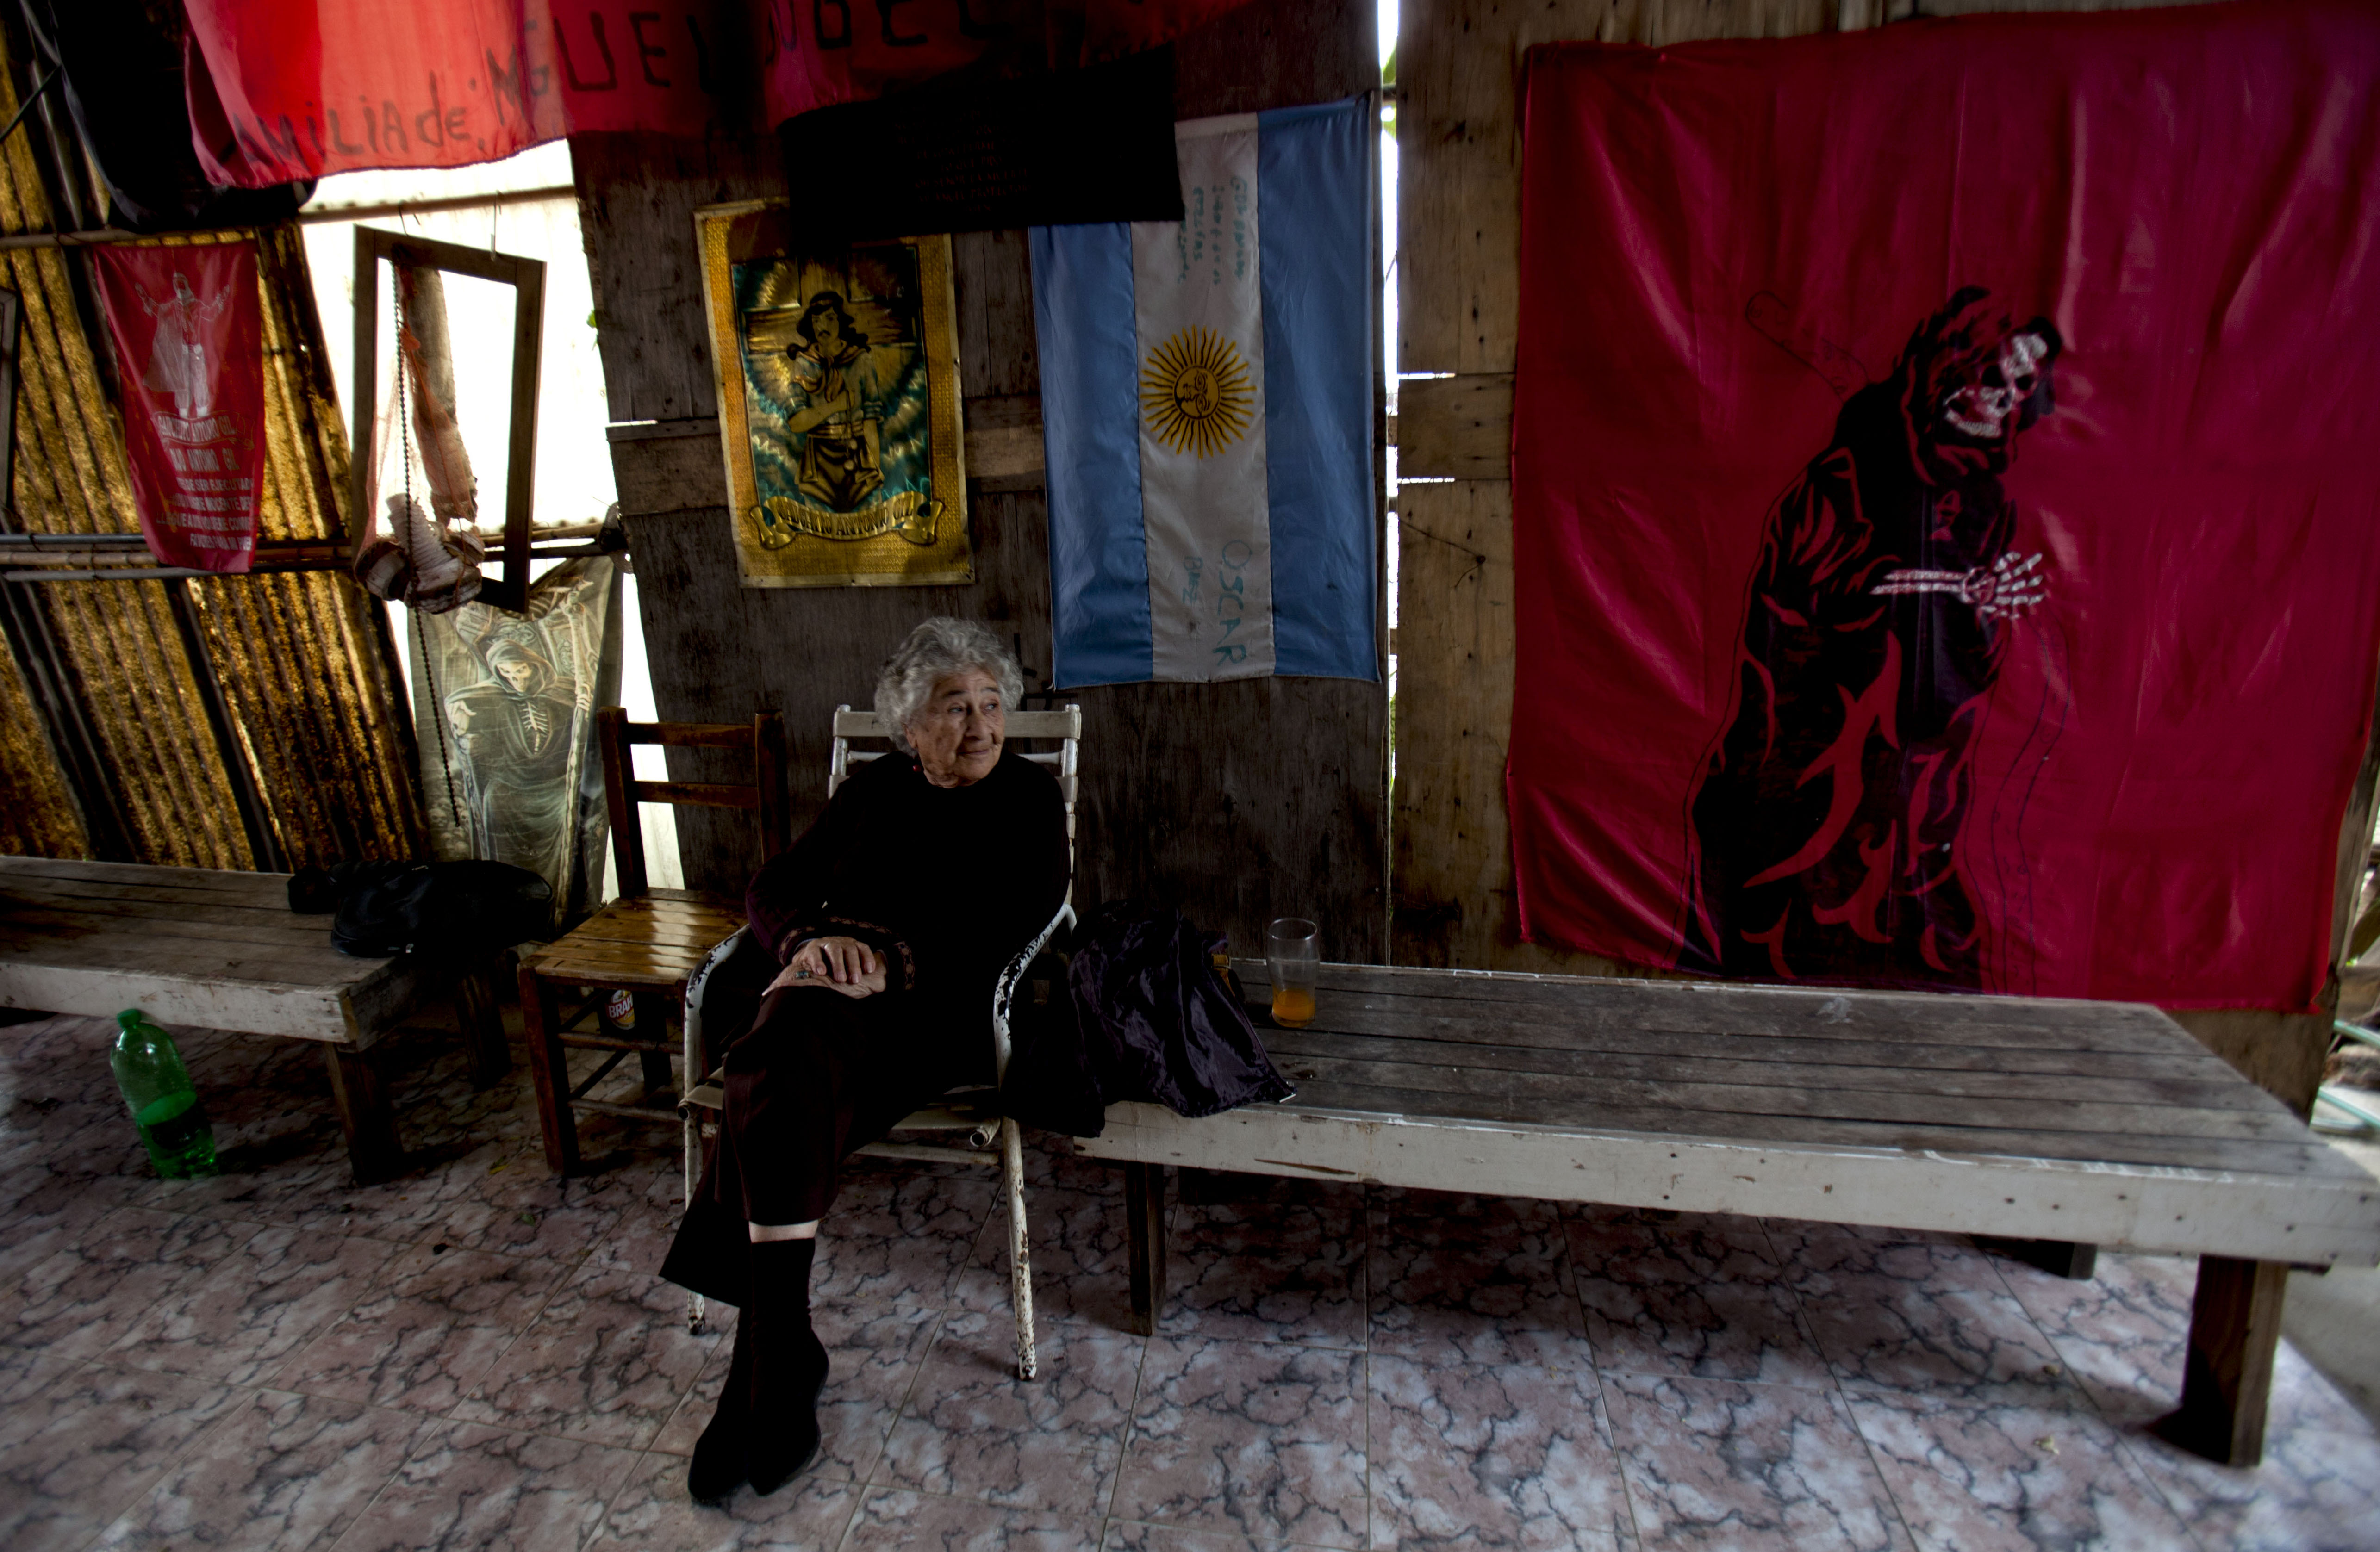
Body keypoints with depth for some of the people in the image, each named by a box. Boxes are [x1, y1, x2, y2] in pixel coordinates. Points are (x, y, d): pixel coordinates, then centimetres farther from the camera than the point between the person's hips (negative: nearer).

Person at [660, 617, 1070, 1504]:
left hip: (943, 1008, -4)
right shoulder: (874, 790, 19)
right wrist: (812, 937, -9)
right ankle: (782, 1362, -23)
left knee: (778, 1086, -32)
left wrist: (901, 959, -15)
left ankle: (767, 1363, -22)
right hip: (830, 990, 4)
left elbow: (1023, 926, -4)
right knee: (788, 1077, -32)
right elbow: (772, 889, 15)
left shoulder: (1028, 797, 9)